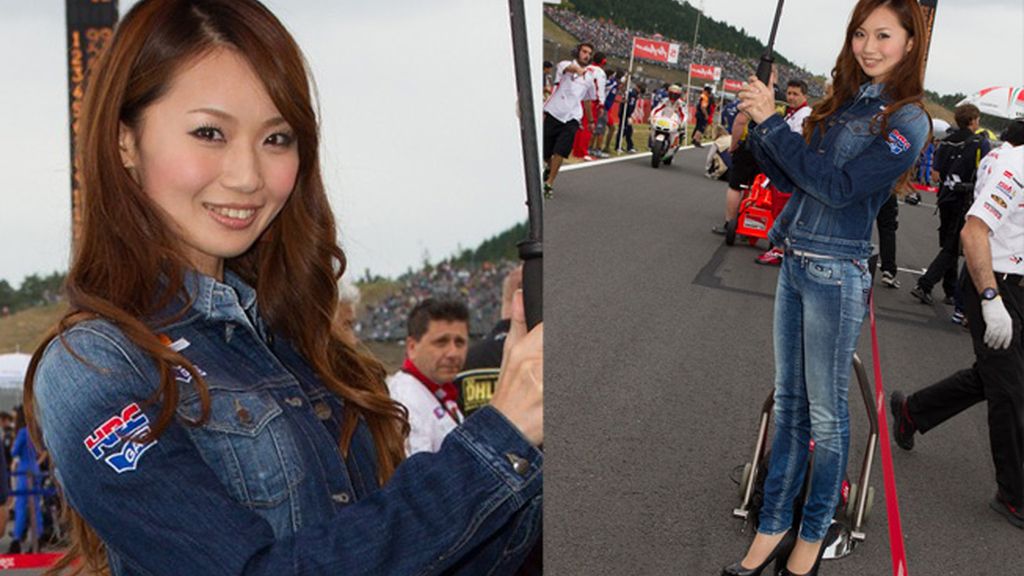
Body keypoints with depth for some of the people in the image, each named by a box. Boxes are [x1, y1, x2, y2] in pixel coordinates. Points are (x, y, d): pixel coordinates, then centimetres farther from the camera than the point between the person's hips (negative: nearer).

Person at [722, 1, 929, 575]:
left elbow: (839, 187, -19)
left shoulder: (909, 119, -8)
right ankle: (774, 526, 22)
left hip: (837, 274, -7)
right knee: (788, 404, 12)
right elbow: (792, 178, 11)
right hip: (793, 265, 7)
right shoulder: (844, 102, 12)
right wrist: (760, 128, -4)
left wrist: (773, 123, -18)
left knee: (825, 413, 5)